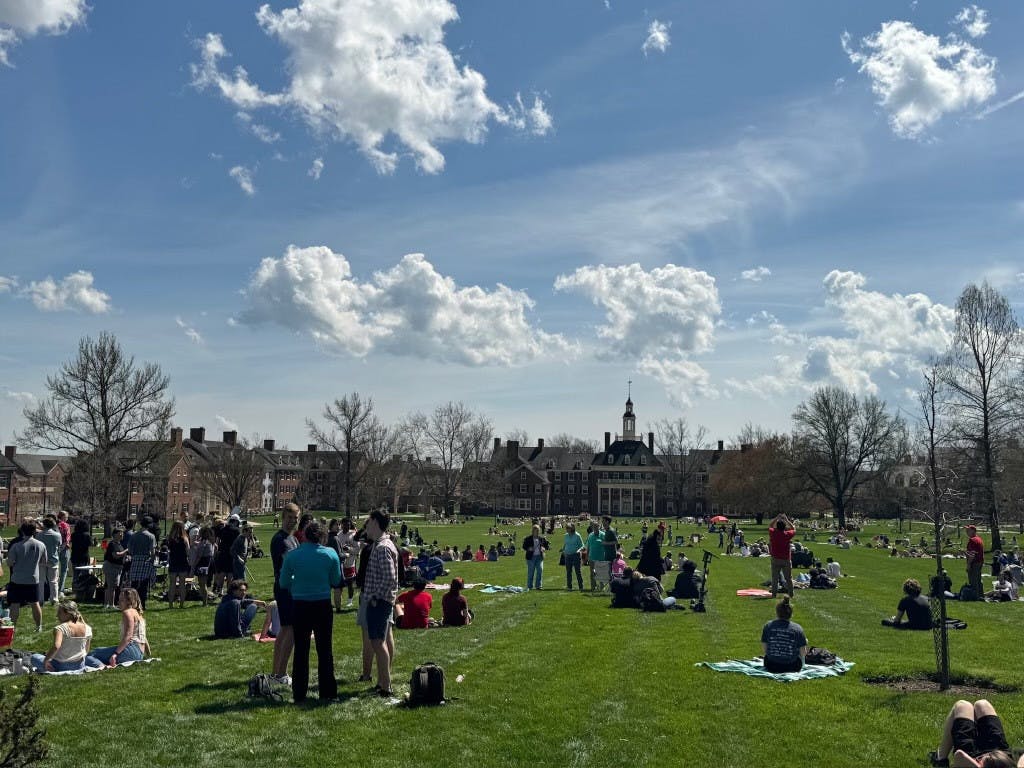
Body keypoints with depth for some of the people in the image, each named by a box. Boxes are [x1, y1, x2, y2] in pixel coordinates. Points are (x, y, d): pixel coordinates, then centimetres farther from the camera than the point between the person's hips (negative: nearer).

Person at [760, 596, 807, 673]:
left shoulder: (768, 626, -7)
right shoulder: (797, 628, -9)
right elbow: (803, 653, -5)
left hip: (771, 667, 1)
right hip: (792, 667, -1)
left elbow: (764, 651, -3)